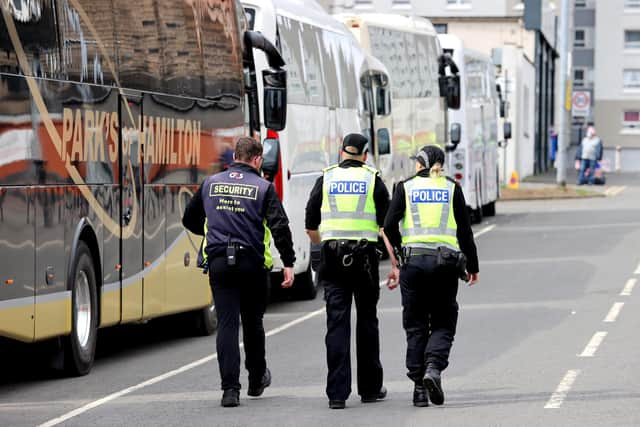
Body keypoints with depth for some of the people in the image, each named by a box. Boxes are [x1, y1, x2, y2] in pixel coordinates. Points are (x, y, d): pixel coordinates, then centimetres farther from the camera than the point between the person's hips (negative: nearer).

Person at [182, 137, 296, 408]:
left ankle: (230, 388, -11)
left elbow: (189, 220, 19)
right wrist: (288, 263, -9)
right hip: (252, 263, -1)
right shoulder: (263, 188, -2)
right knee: (252, 322, 16)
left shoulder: (210, 184, 9)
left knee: (227, 323, -2)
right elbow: (280, 227, -11)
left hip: (219, 262, 1)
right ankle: (257, 380, 32)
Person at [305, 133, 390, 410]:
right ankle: (370, 388, 17)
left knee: (337, 323, -1)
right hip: (365, 256, -1)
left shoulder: (326, 179, 7)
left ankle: (337, 392, -8)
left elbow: (311, 227, 8)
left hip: (333, 257, 1)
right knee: (367, 321, 11)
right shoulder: (373, 180, 3)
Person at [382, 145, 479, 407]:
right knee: (443, 323, 9)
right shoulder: (452, 188, 7)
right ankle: (434, 367, -17)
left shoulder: (405, 188, 5)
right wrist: (472, 266, 14)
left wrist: (397, 258, 12)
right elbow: (464, 230, 6)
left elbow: (390, 226, -3)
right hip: (445, 262, 0)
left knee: (416, 325, 7)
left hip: (413, 260, 0)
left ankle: (419, 387, 3)